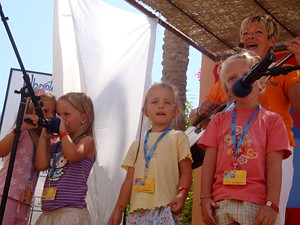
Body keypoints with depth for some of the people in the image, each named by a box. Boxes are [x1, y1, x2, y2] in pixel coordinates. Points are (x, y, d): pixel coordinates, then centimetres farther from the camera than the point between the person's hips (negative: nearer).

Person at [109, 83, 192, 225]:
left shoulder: (178, 137, 8)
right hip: (138, 211, 4)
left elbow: (186, 172, 2)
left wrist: (182, 194, -16)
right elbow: (129, 180, 18)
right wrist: (119, 209, 13)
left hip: (164, 209, -4)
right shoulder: (137, 144, 19)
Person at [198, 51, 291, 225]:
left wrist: (272, 204, -10)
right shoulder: (219, 119, 14)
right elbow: (209, 160, 8)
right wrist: (205, 197, -1)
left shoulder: (271, 120, 7)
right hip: (221, 204, 2)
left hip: (258, 205, -2)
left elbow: (274, 164, -1)